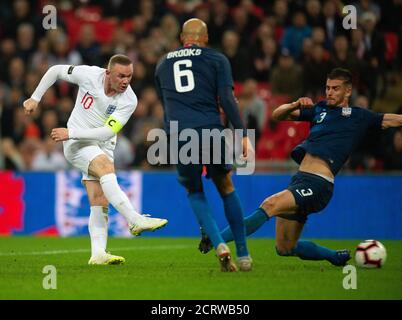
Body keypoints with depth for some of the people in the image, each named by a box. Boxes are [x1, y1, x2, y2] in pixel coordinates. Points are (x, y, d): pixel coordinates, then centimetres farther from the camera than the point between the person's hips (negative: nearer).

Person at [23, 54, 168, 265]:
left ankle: (98, 254, -10)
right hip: (77, 144, -4)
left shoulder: (129, 101, -13)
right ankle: (135, 220, -42)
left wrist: (70, 132, -25)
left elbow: (108, 132, -20)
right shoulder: (89, 75, -13)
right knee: (106, 167, -31)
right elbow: (55, 71, 3)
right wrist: (35, 98, 4)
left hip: (102, 147, 4)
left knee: (101, 203, -7)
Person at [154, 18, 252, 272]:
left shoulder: (163, 64, 22)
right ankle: (243, 255, 17)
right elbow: (227, 99, -2)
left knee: (194, 193, 20)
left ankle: (219, 245, -4)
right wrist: (243, 135, -4)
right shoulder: (216, 59, 10)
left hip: (178, 136, 2)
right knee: (226, 187, 18)